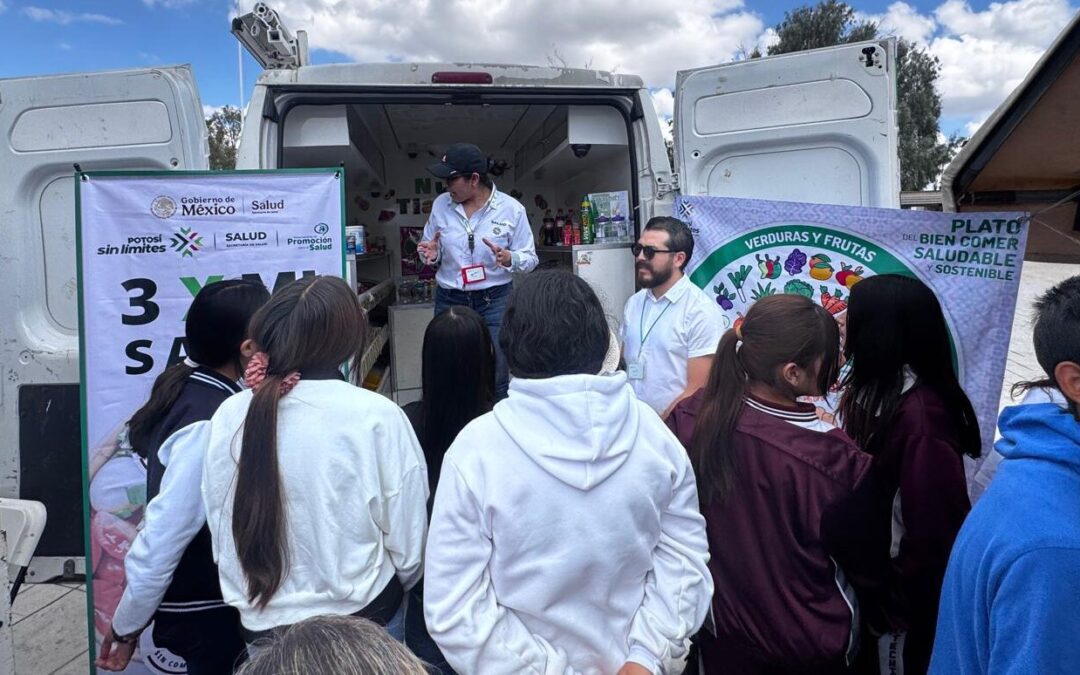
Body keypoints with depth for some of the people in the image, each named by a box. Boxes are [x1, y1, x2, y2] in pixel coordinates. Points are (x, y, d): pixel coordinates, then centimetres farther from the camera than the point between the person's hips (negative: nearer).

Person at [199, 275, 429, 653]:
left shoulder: (229, 416, -10)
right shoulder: (377, 417, -19)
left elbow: (221, 534, -1)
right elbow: (408, 548, -11)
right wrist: (380, 595, 5)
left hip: (261, 626, 3)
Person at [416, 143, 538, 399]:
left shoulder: (511, 208, -5)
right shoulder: (441, 204, 2)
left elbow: (530, 258, -1)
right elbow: (431, 249, 14)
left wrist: (509, 259, -23)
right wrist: (432, 255, -10)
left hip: (495, 301, -2)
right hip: (450, 301, 3)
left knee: (496, 378, -5)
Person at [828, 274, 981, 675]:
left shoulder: (921, 416, -28)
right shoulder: (873, 388, -2)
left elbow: (933, 529, -24)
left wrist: (892, 602, -14)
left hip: (893, 591, -7)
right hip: (863, 575, 7)